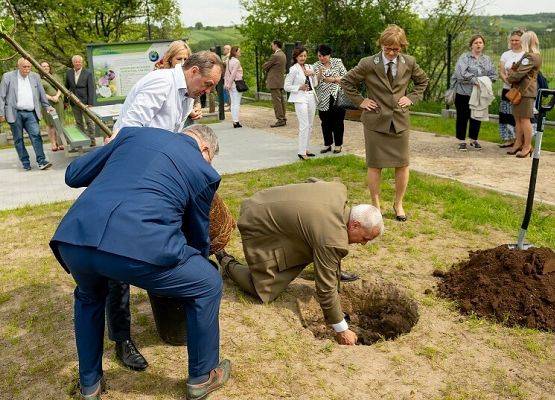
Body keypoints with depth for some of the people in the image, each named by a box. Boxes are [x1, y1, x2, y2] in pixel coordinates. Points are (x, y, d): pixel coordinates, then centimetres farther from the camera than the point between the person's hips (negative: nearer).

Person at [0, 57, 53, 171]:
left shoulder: (35, 76, 10)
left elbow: (41, 93, 19)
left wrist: (47, 106, 14)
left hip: (30, 113, 2)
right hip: (15, 113, -1)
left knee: (36, 135, -11)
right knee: (18, 139, 3)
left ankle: (41, 161, -13)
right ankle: (25, 163, 10)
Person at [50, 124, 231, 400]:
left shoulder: (134, 133, 24)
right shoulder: (204, 171, 17)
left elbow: (73, 175, 28)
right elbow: (198, 238, 28)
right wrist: (199, 258, 49)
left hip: (72, 240, 5)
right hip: (139, 247, -4)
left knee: (89, 296, 39)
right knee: (208, 285, 23)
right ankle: (202, 377, 37)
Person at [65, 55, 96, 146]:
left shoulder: (88, 73, -5)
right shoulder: (69, 73, 6)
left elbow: (91, 89, -8)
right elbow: (67, 87, 13)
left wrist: (90, 103, -13)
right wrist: (66, 100, 12)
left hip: (85, 102, -4)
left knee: (89, 121, 1)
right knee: (78, 122, 11)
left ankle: (92, 141, 9)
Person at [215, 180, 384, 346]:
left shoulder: (338, 188, -7)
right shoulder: (332, 239, -29)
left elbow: (311, 181, 14)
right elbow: (325, 288, -22)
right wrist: (342, 329, -11)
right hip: (258, 226, -9)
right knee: (264, 290, -2)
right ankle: (228, 264, 16)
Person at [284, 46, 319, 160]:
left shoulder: (309, 67, 12)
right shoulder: (293, 69, -6)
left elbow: (315, 84, 16)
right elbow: (286, 86, -6)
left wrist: (313, 74, -2)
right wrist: (299, 87, -17)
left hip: (311, 97, 7)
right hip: (300, 99, -7)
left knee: (310, 125, 10)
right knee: (304, 126, -12)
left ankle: (306, 149, 20)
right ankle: (301, 152, -8)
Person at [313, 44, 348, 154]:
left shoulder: (338, 62, 4)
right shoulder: (316, 66, 5)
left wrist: (333, 79, -10)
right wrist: (320, 74, -20)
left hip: (338, 96, -1)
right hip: (324, 99, 1)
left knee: (338, 121, 3)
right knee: (326, 122, 6)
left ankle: (338, 145, 14)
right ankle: (327, 144, 19)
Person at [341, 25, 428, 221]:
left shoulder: (409, 63, 1)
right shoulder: (368, 64, -8)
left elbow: (423, 81, 18)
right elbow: (346, 82, 3)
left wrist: (411, 97, 4)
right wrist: (360, 101, -3)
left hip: (400, 121, 3)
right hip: (375, 121, -2)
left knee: (402, 165, 6)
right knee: (375, 165, 4)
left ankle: (398, 204, 25)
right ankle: (375, 205, 18)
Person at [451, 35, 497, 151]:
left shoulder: (487, 59, 12)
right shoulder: (464, 57, -4)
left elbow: (493, 75, 8)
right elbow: (461, 73, -18)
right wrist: (475, 80, -20)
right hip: (464, 93, -4)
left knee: (476, 117, 10)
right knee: (463, 117, 2)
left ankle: (474, 140, 24)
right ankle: (462, 141, 12)